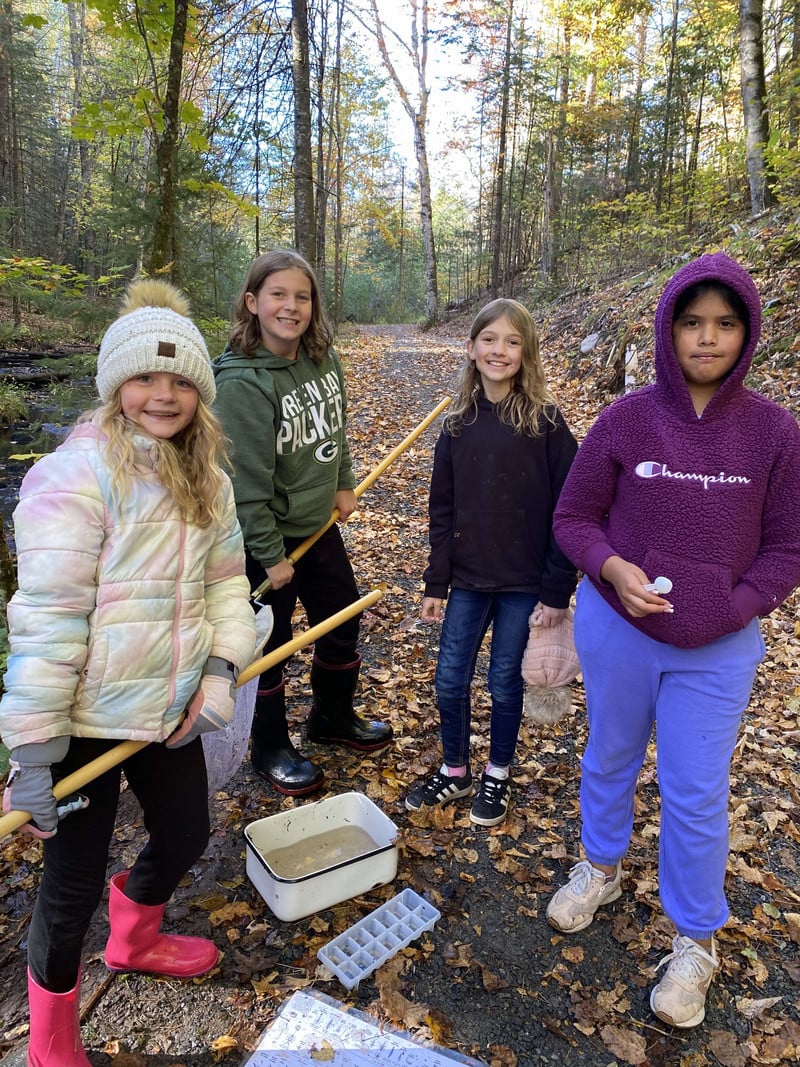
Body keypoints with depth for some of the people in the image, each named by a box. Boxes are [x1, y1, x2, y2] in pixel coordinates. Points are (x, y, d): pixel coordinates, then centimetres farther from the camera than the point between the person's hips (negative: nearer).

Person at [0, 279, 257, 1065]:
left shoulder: (206, 477, 3)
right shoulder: (76, 476, -20)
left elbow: (226, 580, 7)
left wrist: (219, 672, -6)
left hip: (169, 710, 7)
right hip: (85, 719, -6)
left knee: (185, 836, 23)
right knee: (74, 881, 10)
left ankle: (134, 940, 57)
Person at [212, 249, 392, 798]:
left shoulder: (324, 358, -1)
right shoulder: (242, 382, -23)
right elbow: (248, 480, -22)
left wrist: (343, 484, 8)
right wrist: (270, 555, -18)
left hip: (320, 525, 7)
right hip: (267, 537, -7)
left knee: (343, 623, 19)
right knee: (269, 646, 10)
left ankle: (334, 717, 44)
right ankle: (271, 749, 32)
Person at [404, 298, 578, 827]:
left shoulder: (546, 421, -10)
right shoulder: (459, 422, 2)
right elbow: (442, 509, 5)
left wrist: (558, 589, -12)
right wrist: (435, 582, 4)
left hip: (523, 582, -3)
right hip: (467, 578, 4)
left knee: (505, 680, 10)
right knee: (450, 678, 10)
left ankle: (498, 775, 34)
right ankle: (455, 771, 34)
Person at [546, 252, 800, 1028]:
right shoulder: (624, 420, -9)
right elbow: (573, 518, -2)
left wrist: (730, 611, -15)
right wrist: (611, 569, -20)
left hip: (718, 649, 0)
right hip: (615, 630, 1)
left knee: (696, 795, 9)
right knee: (609, 759, 21)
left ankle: (695, 940, 34)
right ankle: (600, 867, 49)